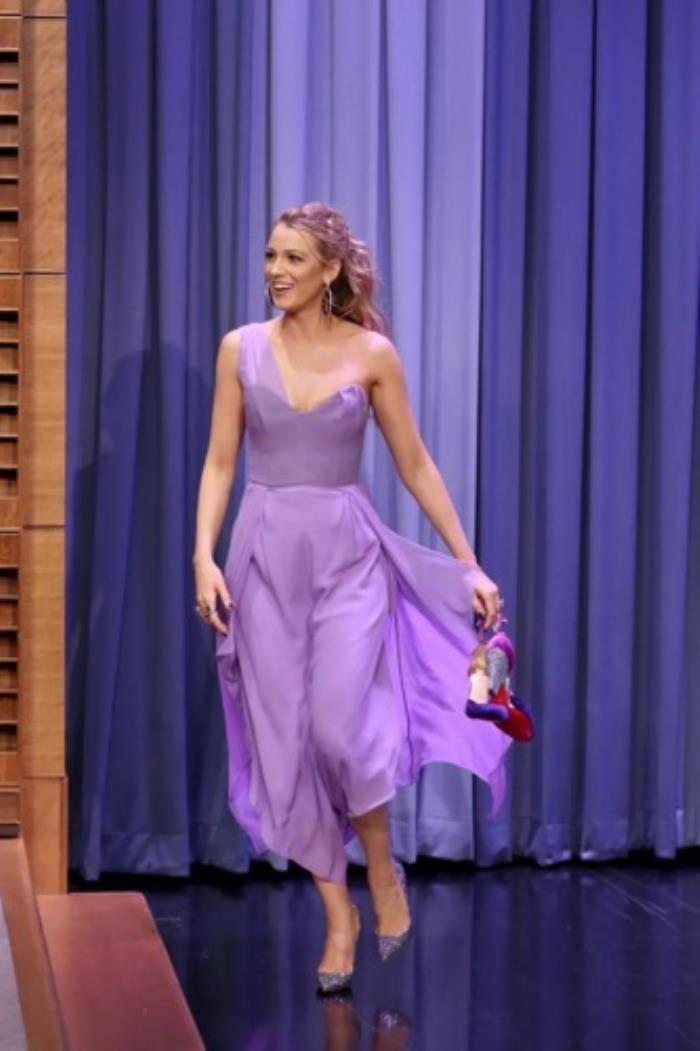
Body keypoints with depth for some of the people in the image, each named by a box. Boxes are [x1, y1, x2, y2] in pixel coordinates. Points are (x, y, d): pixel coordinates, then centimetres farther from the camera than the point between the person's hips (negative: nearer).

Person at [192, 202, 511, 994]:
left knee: (340, 728, -14)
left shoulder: (372, 353, -1)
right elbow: (220, 463, 3)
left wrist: (469, 565, 2)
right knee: (286, 740, 2)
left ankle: (383, 874, 15)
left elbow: (416, 466, 4)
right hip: (266, 555, 2)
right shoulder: (240, 348, 3)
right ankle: (338, 914, 16)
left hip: (348, 554, -2)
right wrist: (204, 555, -9)